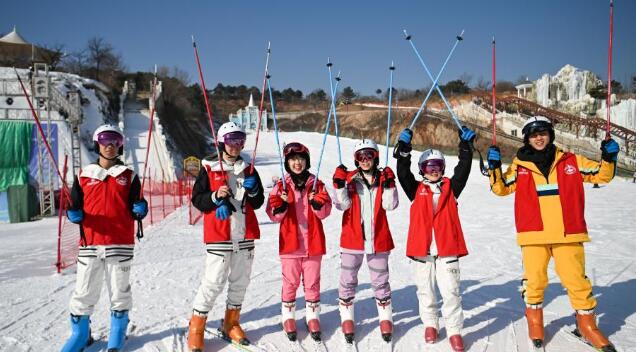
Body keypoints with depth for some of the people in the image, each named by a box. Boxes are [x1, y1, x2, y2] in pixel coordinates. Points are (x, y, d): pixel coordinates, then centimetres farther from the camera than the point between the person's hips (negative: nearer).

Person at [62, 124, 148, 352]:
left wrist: (140, 210, -14)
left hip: (120, 245, -1)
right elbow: (75, 208, 12)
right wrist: (74, 215, -10)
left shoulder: (129, 177, 8)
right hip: (89, 244, 1)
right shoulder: (83, 175, 10)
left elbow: (134, 212, 8)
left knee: (119, 292, 7)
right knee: (83, 292, 5)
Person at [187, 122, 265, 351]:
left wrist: (253, 190, -11)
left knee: (240, 281, 11)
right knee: (213, 282, -6)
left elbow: (258, 203, 9)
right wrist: (216, 196, -19)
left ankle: (231, 324, 27)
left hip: (245, 235, 5)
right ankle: (196, 328, 10)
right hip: (219, 236, -4)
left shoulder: (248, 169, 11)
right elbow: (197, 200, -3)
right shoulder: (209, 169, 0)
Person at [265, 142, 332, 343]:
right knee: (290, 282, 8)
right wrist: (281, 205, -20)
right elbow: (273, 215, -1)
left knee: (312, 282, 9)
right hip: (290, 242, -1)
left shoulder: (316, 184, 3)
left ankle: (313, 316, 22)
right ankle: (288, 317, 22)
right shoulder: (281, 186, 1)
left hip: (313, 243, 1)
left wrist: (317, 203, -19)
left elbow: (325, 212, 0)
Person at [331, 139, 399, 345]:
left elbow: (390, 205, -8)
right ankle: (347, 318, 21)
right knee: (348, 281, 8)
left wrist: (389, 185, -19)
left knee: (380, 281, 12)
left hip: (378, 239, 0)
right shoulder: (350, 178, 0)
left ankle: (385, 318, 25)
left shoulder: (383, 178, 2)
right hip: (352, 239, 0)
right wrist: (339, 185, -22)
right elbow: (343, 205, -10)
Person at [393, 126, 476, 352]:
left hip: (447, 248, -1)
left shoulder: (450, 188, 10)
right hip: (422, 248, 1)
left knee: (450, 291, -2)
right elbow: (403, 174, -3)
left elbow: (463, 170, 1)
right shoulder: (416, 189, 8)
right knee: (425, 289, 13)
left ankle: (454, 330, 10)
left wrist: (466, 146, -9)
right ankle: (430, 323, 31)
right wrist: (403, 149, -13)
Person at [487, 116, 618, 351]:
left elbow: (601, 174, 15)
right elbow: (500, 188, 7)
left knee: (576, 280, 2)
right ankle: (534, 319, 28)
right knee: (534, 279, 5)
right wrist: (495, 166, -7)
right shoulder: (520, 166, 6)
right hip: (533, 234, 0)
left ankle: (587, 325, 22)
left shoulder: (570, 161, 8)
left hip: (568, 234, 1)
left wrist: (608, 158, -3)